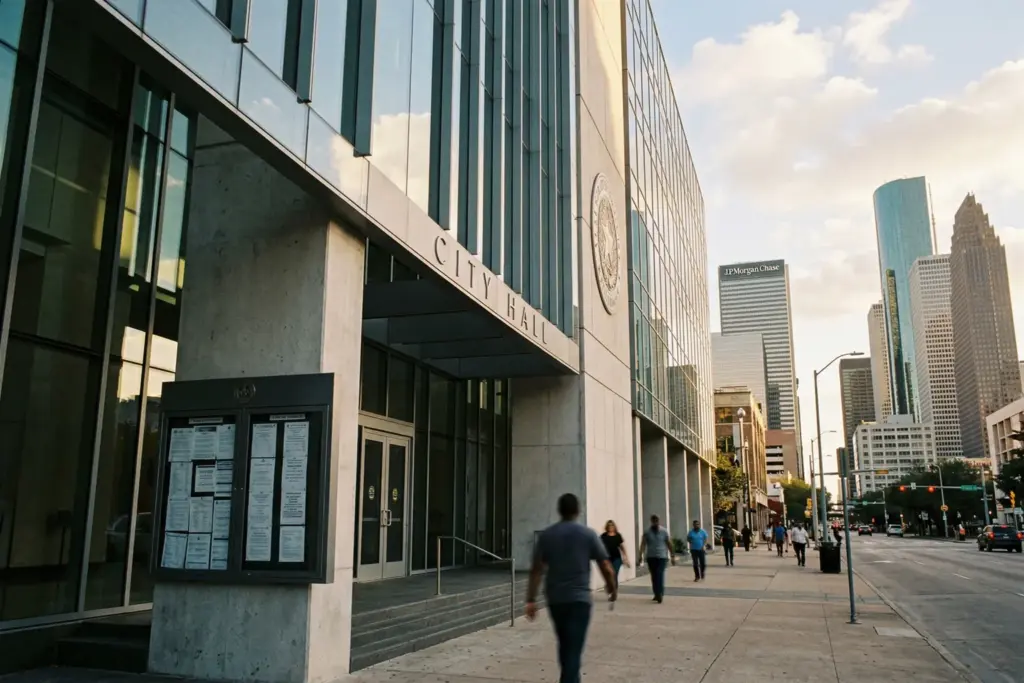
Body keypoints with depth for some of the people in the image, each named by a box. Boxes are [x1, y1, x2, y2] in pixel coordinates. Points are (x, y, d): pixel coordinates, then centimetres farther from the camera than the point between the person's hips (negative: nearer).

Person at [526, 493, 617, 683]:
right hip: (580, 598, -3)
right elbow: (606, 567, -4)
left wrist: (531, 600, -5)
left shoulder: (546, 535, 1)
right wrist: (612, 588, 14)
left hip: (555, 599, 3)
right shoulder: (588, 534, -3)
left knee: (565, 645, 21)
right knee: (574, 648, -2)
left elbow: (537, 569, -5)